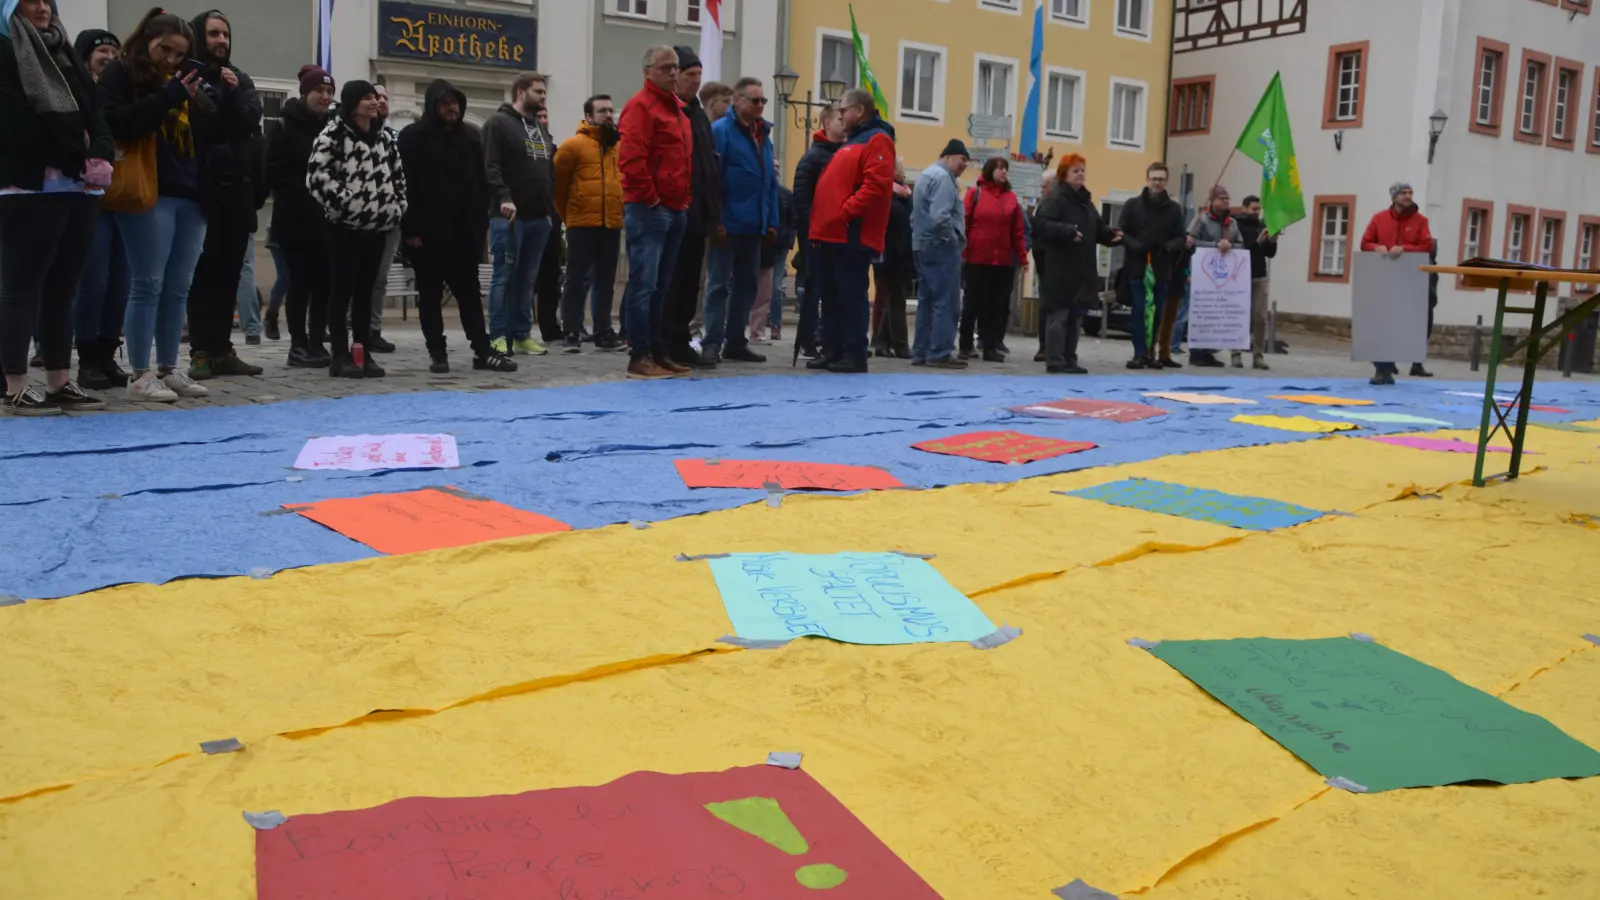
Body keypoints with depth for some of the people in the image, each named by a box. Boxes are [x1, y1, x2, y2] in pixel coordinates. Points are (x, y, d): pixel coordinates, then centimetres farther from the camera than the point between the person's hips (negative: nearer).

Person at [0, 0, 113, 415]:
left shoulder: (67, 56, 22)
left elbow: (93, 112, 12)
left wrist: (100, 156, -6)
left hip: (76, 188, 7)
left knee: (62, 288, 9)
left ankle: (60, 383, 15)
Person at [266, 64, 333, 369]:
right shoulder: (286, 126, -2)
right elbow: (273, 172, -8)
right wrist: (304, 193, -15)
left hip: (328, 218, 4)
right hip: (296, 219, -4)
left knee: (324, 281, 4)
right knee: (300, 281, -1)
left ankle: (317, 342, 11)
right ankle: (298, 344, 5)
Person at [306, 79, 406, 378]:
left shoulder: (385, 136, 14)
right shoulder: (333, 134, -6)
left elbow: (398, 175, 20)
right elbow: (317, 173, -15)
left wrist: (398, 206, 9)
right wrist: (343, 201, -15)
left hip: (378, 224, 6)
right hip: (346, 225, -6)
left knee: (366, 289, 9)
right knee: (344, 288, -3)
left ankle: (363, 352, 14)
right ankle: (341, 355, 1)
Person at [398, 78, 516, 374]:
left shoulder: (470, 138, 12)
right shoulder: (414, 137, -4)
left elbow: (481, 185, 13)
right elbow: (405, 186, -10)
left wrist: (481, 225, 5)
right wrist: (410, 229, -15)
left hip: (464, 231, 4)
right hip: (428, 232, -4)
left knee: (470, 292, 8)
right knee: (431, 294, 4)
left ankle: (482, 351, 11)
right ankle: (437, 353, 11)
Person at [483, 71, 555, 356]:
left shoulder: (541, 129, 22)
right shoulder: (499, 123, -3)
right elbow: (490, 167, -14)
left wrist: (550, 207, 18)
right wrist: (504, 198, -25)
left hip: (539, 217, 7)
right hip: (509, 215, -7)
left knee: (528, 279, 9)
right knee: (504, 276, -5)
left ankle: (522, 335, 14)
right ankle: (499, 336, -2)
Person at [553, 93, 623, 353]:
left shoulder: (620, 145, 12)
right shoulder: (574, 145, -3)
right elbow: (557, 182, 0)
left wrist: (623, 211, 14)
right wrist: (567, 214, 7)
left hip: (612, 224, 5)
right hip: (582, 224, -5)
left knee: (606, 282, 10)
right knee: (578, 281, -2)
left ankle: (604, 333, 17)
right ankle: (572, 334, 1)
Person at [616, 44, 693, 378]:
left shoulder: (678, 107, 19)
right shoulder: (641, 106, -9)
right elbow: (630, 159, -18)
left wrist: (686, 198, 15)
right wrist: (650, 197, -13)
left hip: (676, 210, 9)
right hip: (649, 210, -9)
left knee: (661, 286, 12)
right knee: (643, 284, -8)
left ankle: (658, 352, 17)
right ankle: (640, 356, -6)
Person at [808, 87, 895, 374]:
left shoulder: (877, 140, -7)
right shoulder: (851, 142, 24)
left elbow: (877, 184, -20)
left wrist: (846, 211, -20)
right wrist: (824, 219, 15)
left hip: (852, 235, -10)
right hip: (834, 234, 10)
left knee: (852, 295, -8)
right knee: (833, 296, 11)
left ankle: (855, 355, -5)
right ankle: (832, 351, 16)